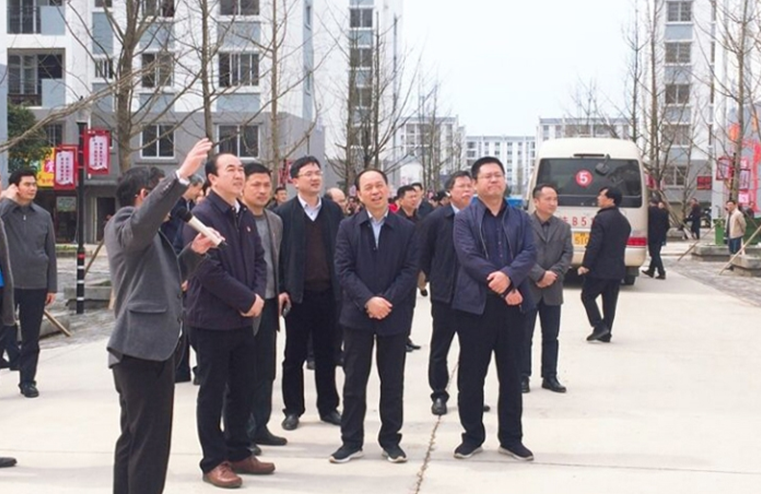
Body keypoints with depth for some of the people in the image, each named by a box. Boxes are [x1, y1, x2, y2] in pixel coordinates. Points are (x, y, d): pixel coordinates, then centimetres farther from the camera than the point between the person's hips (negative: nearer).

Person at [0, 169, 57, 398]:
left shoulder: (43, 216, 6)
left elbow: (51, 253, 9)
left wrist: (52, 286, 5)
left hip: (36, 285, 2)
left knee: (31, 337, 8)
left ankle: (28, 381, 17)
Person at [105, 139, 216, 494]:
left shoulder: (142, 232, 22)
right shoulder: (126, 223, -9)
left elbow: (165, 276, 24)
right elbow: (146, 217, -34)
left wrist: (194, 251, 9)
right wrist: (181, 176, -44)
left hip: (143, 344, 11)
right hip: (143, 344, -11)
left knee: (135, 437, 16)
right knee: (150, 440, -9)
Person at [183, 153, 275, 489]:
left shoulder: (245, 215, 11)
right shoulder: (202, 216, -14)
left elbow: (259, 259, 13)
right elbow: (209, 271, -20)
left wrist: (258, 296, -4)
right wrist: (247, 300, -16)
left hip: (243, 318, 7)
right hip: (212, 319, -7)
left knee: (244, 389, 13)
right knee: (213, 392, 3)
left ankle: (239, 453, 26)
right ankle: (214, 462, 13)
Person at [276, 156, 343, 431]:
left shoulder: (333, 210, 6)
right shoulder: (284, 213, -2)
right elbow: (277, 254, -3)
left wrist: (344, 287, 0)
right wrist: (281, 290, -9)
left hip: (329, 293, 2)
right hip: (298, 295, -2)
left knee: (327, 354, 10)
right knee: (294, 356, 7)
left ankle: (328, 407, 21)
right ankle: (293, 409, 17)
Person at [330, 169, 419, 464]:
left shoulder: (406, 229, 2)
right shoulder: (348, 227, 2)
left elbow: (410, 271, -4)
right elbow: (344, 270, -5)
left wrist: (386, 300, -16)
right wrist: (368, 301, -17)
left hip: (395, 315, 0)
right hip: (357, 314, 0)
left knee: (392, 381, 7)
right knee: (354, 380, 5)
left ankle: (390, 440, 18)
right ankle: (351, 441, 14)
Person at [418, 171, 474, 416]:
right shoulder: (436, 219, -4)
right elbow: (423, 256, 1)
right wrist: (436, 280, 2)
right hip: (445, 295, -1)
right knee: (440, 348, 6)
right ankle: (439, 395, 17)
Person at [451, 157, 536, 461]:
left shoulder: (520, 218, 12)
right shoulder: (464, 218, 1)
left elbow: (530, 253, -1)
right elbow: (468, 257, -11)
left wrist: (508, 276, -20)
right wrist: (500, 287, -16)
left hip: (513, 305, 3)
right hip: (475, 304, -3)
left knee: (510, 373, 9)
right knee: (471, 373, 3)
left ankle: (511, 438, 17)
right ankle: (472, 436, 15)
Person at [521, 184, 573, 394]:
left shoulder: (563, 227, 10)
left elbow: (567, 255, 2)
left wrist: (553, 274, -12)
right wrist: (540, 275, -18)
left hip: (553, 289, 4)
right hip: (528, 288, -4)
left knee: (551, 336, 9)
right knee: (524, 335, 3)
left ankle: (550, 377, 17)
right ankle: (523, 376, 10)